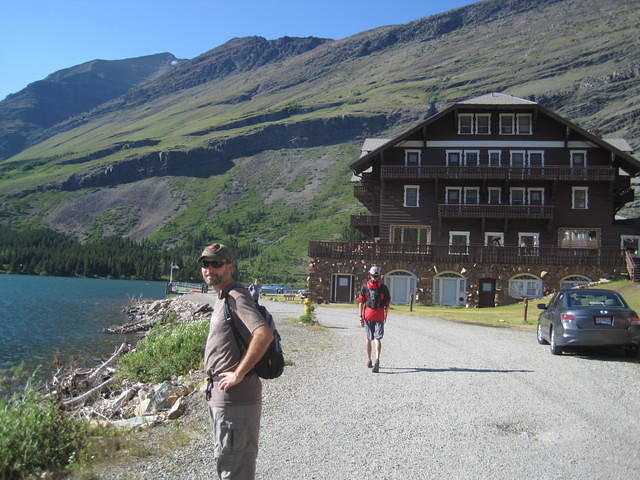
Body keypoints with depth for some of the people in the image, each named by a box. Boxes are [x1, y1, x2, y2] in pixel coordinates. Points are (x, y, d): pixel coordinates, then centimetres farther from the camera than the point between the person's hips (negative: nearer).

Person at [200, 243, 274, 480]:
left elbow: (264, 334, -33)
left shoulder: (236, 297, -18)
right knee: (225, 460, 23)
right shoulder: (224, 297, 14)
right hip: (220, 395, 11)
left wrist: (238, 374, -25)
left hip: (235, 397, -11)